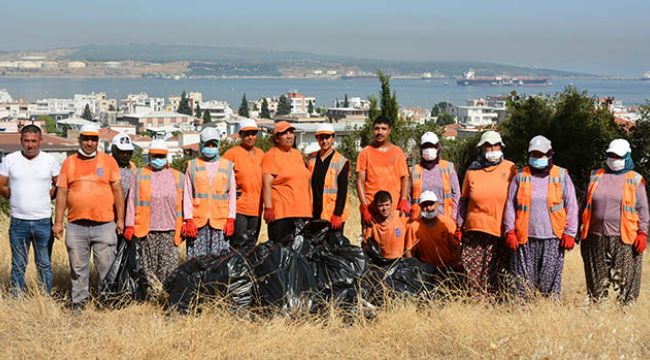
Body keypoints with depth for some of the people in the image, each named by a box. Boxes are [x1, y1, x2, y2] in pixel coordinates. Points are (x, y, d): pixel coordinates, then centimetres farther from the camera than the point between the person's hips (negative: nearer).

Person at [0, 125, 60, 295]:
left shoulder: (50, 160, 2)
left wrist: (45, 198, 1)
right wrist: (17, 198, 4)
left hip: (43, 221, 0)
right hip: (18, 222, 0)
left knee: (44, 264, 7)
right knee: (18, 265, 6)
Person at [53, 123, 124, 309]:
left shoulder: (108, 161, 6)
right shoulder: (69, 163, 9)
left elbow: (117, 191, 5)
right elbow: (62, 193, 9)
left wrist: (120, 219, 1)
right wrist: (58, 222, 4)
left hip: (104, 225, -1)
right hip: (76, 226, 2)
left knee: (106, 266, -1)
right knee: (78, 267, 7)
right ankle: (78, 302, 16)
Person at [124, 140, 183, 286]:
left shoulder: (177, 177, 12)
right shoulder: (140, 175, 11)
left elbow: (184, 201, 12)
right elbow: (132, 200, 6)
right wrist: (130, 225, -1)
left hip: (169, 230, 0)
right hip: (146, 231, 0)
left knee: (169, 267, -7)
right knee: (149, 268, 3)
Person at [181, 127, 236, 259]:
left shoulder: (227, 166, 12)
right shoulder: (192, 166, 9)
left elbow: (232, 195, 10)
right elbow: (187, 196, 6)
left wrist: (231, 220, 1)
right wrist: (189, 220, -3)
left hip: (221, 222, 0)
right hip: (197, 222, 0)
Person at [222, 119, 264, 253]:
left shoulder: (261, 154, 14)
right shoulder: (232, 153, -5)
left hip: (256, 208, 6)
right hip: (238, 208, -6)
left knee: (251, 247, 11)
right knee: (239, 247, -8)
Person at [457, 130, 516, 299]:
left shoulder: (510, 169, 6)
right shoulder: (472, 171, 10)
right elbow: (463, 200, 15)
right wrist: (459, 226, 11)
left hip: (501, 230, -1)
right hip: (476, 229, 1)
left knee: (497, 273, 1)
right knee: (473, 272, -3)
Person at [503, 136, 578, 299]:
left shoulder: (561, 176, 7)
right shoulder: (520, 176, 9)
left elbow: (572, 206, 5)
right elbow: (510, 205, 8)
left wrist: (570, 233, -2)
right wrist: (510, 231, -1)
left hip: (553, 238, -1)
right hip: (526, 239, 1)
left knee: (550, 280, -1)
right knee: (524, 281, 2)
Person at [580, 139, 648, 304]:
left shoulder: (635, 179, 6)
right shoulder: (596, 176, 14)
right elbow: (586, 205, 18)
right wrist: (583, 233, 14)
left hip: (624, 241, -3)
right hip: (596, 239, 3)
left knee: (624, 283, -3)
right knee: (597, 282, 8)